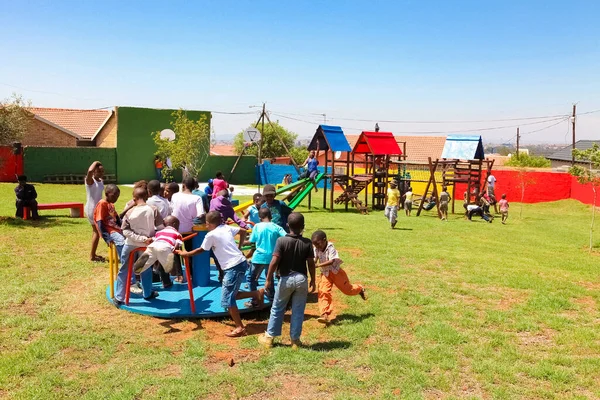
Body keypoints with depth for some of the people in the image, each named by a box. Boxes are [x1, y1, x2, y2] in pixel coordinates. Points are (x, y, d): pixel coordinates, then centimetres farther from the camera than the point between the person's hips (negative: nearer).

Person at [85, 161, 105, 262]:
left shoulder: (101, 181, 8)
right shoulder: (90, 180, -16)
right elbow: (90, 171, -39)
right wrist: (95, 163, -22)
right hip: (92, 209, -9)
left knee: (96, 231, 16)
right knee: (97, 231, -5)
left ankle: (93, 254, 27)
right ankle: (92, 256, 2)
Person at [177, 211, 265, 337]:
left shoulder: (211, 235, -8)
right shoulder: (227, 228, 12)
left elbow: (201, 250, 6)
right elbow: (243, 231, 22)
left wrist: (185, 253, 21)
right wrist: (239, 247, 30)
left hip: (233, 267, -9)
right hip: (241, 262, 9)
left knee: (227, 299, -2)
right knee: (231, 294, 18)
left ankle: (240, 327, 1)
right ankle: (257, 293, 13)